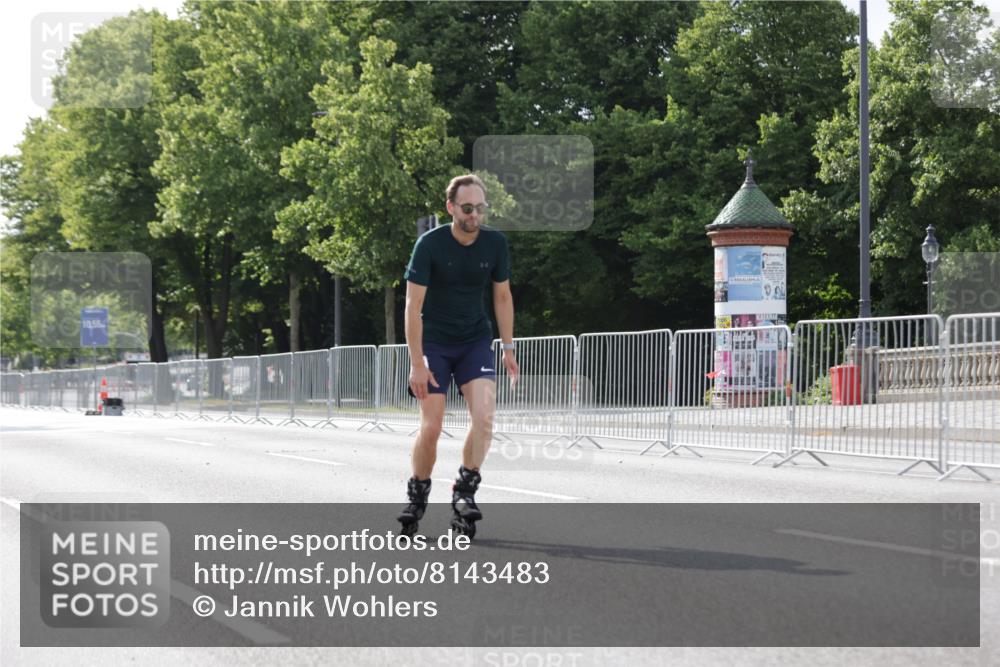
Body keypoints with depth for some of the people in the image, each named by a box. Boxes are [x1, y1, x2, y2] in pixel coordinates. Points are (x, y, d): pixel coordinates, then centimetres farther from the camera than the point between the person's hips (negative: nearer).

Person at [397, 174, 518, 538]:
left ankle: (465, 490, -7)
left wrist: (508, 348, 4)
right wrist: (417, 363, -19)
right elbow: (413, 306, -15)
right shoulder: (430, 244, -16)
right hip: (434, 343, -2)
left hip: (476, 342, 2)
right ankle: (417, 495, 15)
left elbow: (502, 296, 8)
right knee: (431, 427, -6)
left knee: (484, 416, -19)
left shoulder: (495, 243, -6)